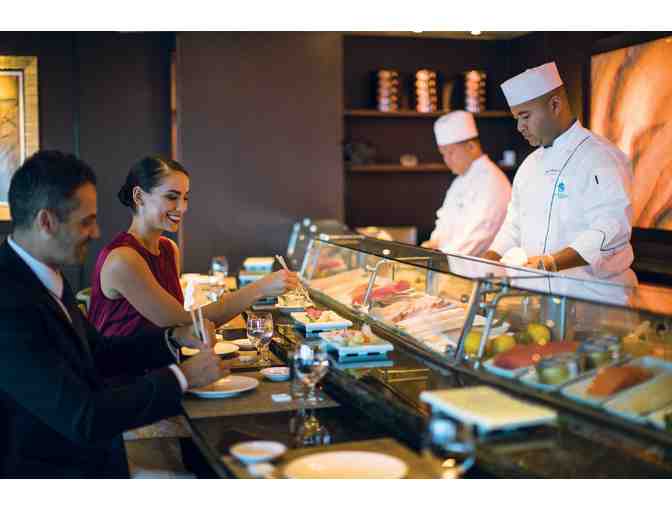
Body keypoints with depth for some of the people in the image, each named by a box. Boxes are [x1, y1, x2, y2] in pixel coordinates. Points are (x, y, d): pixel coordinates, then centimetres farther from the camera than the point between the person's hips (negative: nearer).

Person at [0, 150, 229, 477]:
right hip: (56, 471, -8)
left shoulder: (47, 276, 3)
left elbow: (98, 353, 14)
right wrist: (182, 377, -17)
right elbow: (83, 419, -26)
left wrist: (175, 338, 0)